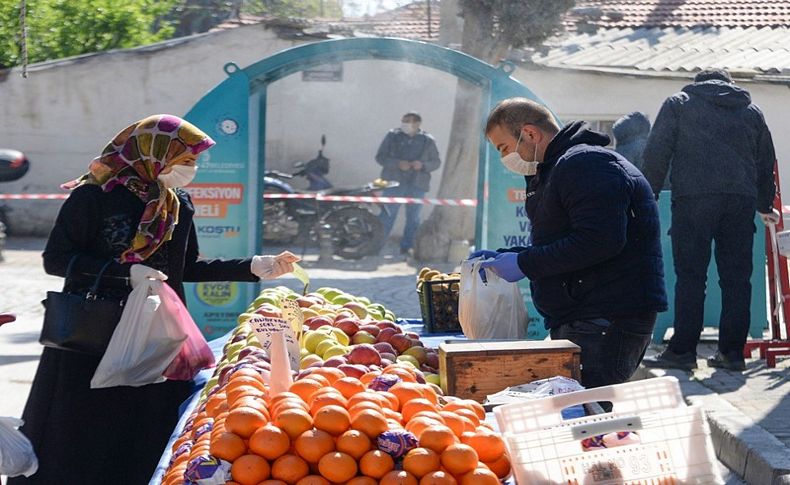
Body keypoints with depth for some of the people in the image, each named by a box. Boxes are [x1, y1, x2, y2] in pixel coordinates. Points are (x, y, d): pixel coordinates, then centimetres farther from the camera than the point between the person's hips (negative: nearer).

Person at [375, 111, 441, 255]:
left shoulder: (427, 140, 8)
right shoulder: (392, 136, 5)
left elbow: (436, 161, 11)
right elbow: (380, 157, 2)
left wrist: (423, 165, -11)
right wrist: (397, 163, -15)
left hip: (417, 185, 2)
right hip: (394, 182, -2)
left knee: (413, 217, 6)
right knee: (388, 215, -7)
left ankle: (407, 248, 15)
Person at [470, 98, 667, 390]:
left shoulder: (583, 164, -13)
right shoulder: (557, 170, 23)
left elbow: (599, 241, -25)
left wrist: (524, 264, -18)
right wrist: (502, 257, 13)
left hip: (609, 321, -11)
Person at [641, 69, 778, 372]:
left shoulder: (678, 104, 13)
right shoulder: (751, 111, 23)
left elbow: (656, 153, 3)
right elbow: (766, 162, 27)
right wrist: (765, 206, 39)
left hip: (694, 197, -3)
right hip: (742, 199, 3)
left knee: (690, 276, -3)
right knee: (736, 277, 6)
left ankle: (683, 350, -5)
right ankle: (732, 352, 6)